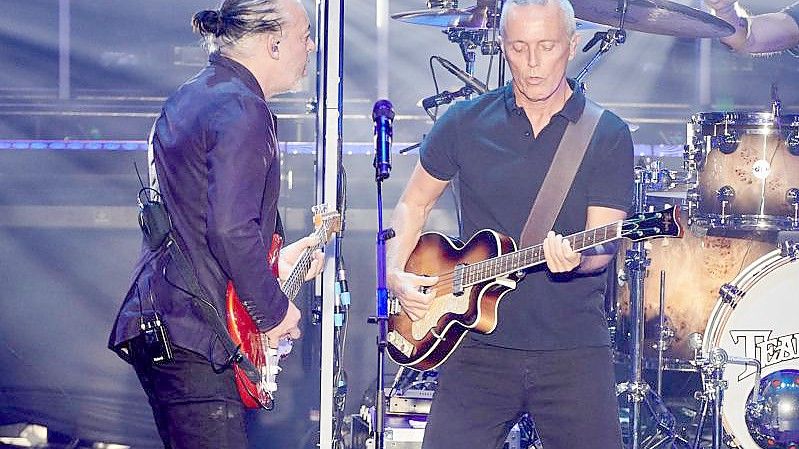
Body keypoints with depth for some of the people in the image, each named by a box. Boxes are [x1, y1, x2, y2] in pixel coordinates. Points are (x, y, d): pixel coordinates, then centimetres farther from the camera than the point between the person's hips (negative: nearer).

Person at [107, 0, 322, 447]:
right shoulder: (242, 110, -13)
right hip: (190, 333, -10)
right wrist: (275, 310, -12)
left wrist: (274, 265, 25)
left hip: (153, 319, 10)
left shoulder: (187, 99, 18)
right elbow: (230, 229, -24)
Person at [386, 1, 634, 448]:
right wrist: (396, 275, 1)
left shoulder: (608, 137, -1)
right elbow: (414, 204, 16)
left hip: (574, 351, -1)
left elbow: (603, 245, -8)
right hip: (480, 345, 1)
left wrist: (574, 258, -30)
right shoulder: (466, 122, 5)